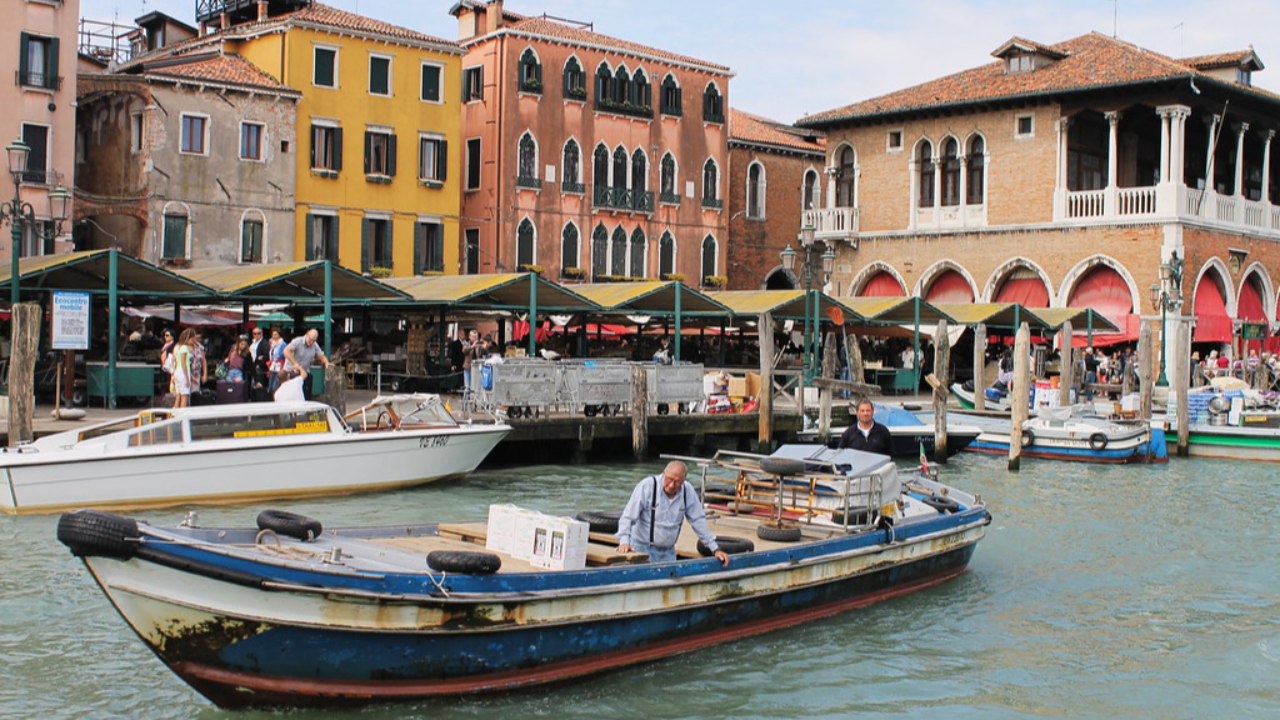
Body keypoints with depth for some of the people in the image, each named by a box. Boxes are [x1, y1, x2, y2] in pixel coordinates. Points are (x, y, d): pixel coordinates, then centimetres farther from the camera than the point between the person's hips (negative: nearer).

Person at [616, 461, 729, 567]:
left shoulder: (688, 491, -6)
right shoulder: (647, 485, -15)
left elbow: (698, 521, 3)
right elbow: (628, 516, -17)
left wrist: (715, 549, 2)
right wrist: (624, 542, -31)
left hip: (668, 551, 4)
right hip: (642, 548, -4)